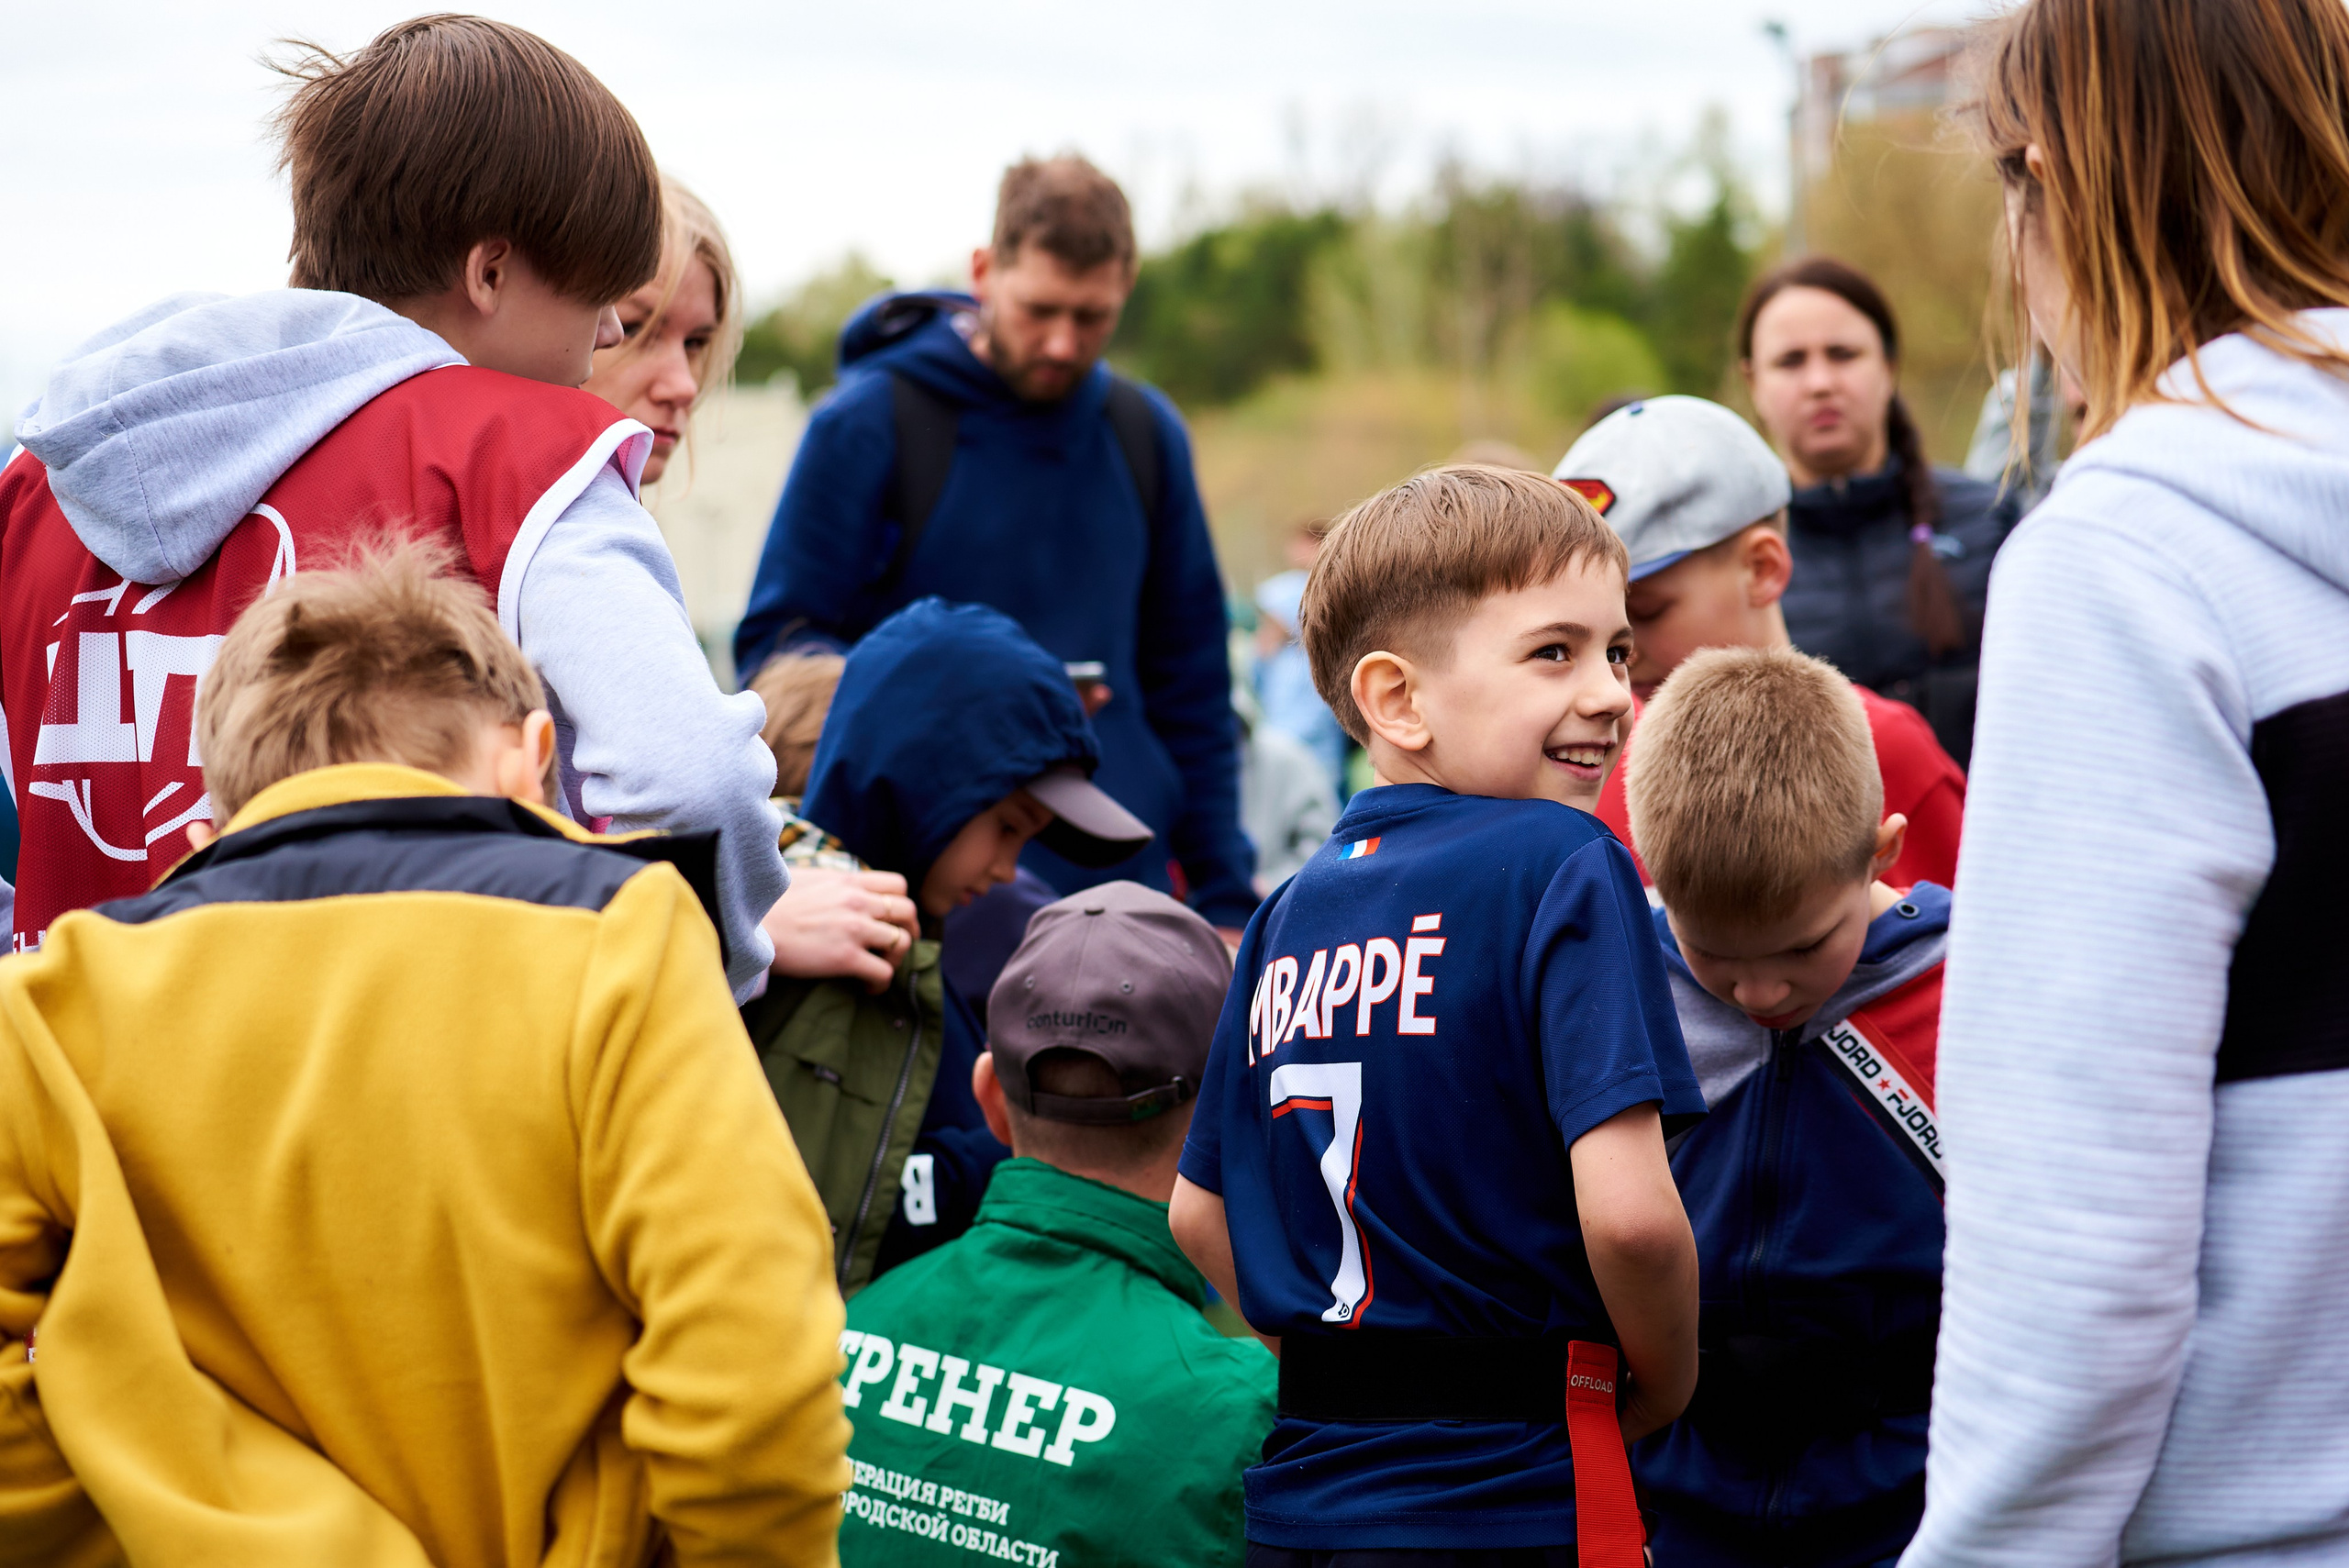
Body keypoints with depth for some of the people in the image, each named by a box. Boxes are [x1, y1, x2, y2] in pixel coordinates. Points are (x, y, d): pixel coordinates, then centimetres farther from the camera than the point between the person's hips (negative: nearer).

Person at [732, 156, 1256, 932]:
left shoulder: (1146, 433, 12)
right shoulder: (868, 421, -3)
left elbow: (1191, 691, 16)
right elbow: (775, 645, -2)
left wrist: (1224, 899, 11)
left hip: (1121, 880, 4)